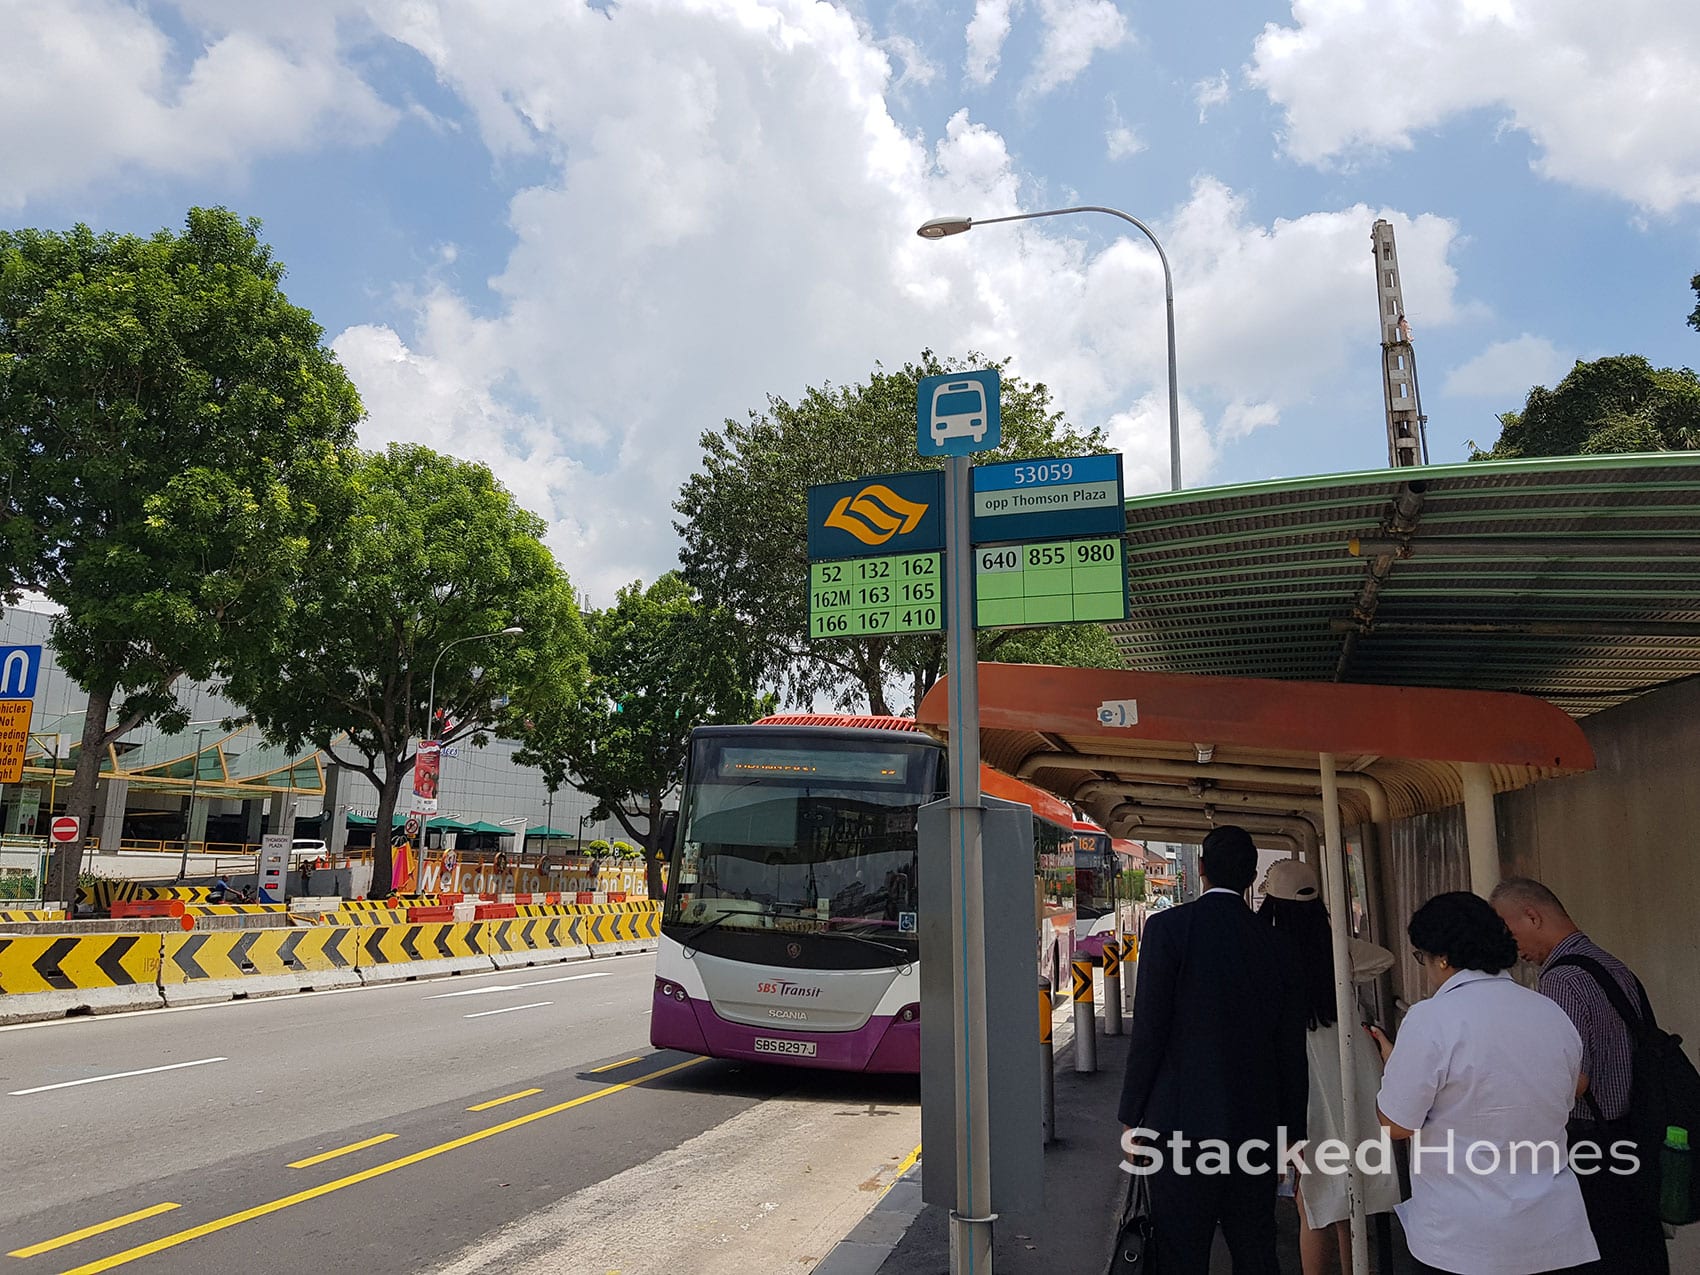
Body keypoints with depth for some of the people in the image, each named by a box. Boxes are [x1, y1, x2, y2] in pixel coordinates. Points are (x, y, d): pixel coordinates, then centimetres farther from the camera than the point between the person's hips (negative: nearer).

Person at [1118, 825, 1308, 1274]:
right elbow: (1291, 1048, 9)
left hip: (1182, 1124, -5)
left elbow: (1148, 1030, -11)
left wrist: (1132, 1119, -3)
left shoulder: (1167, 927, -9)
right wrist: (1292, 1134, 18)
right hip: (1257, 1127, 5)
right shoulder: (1272, 942, 5)